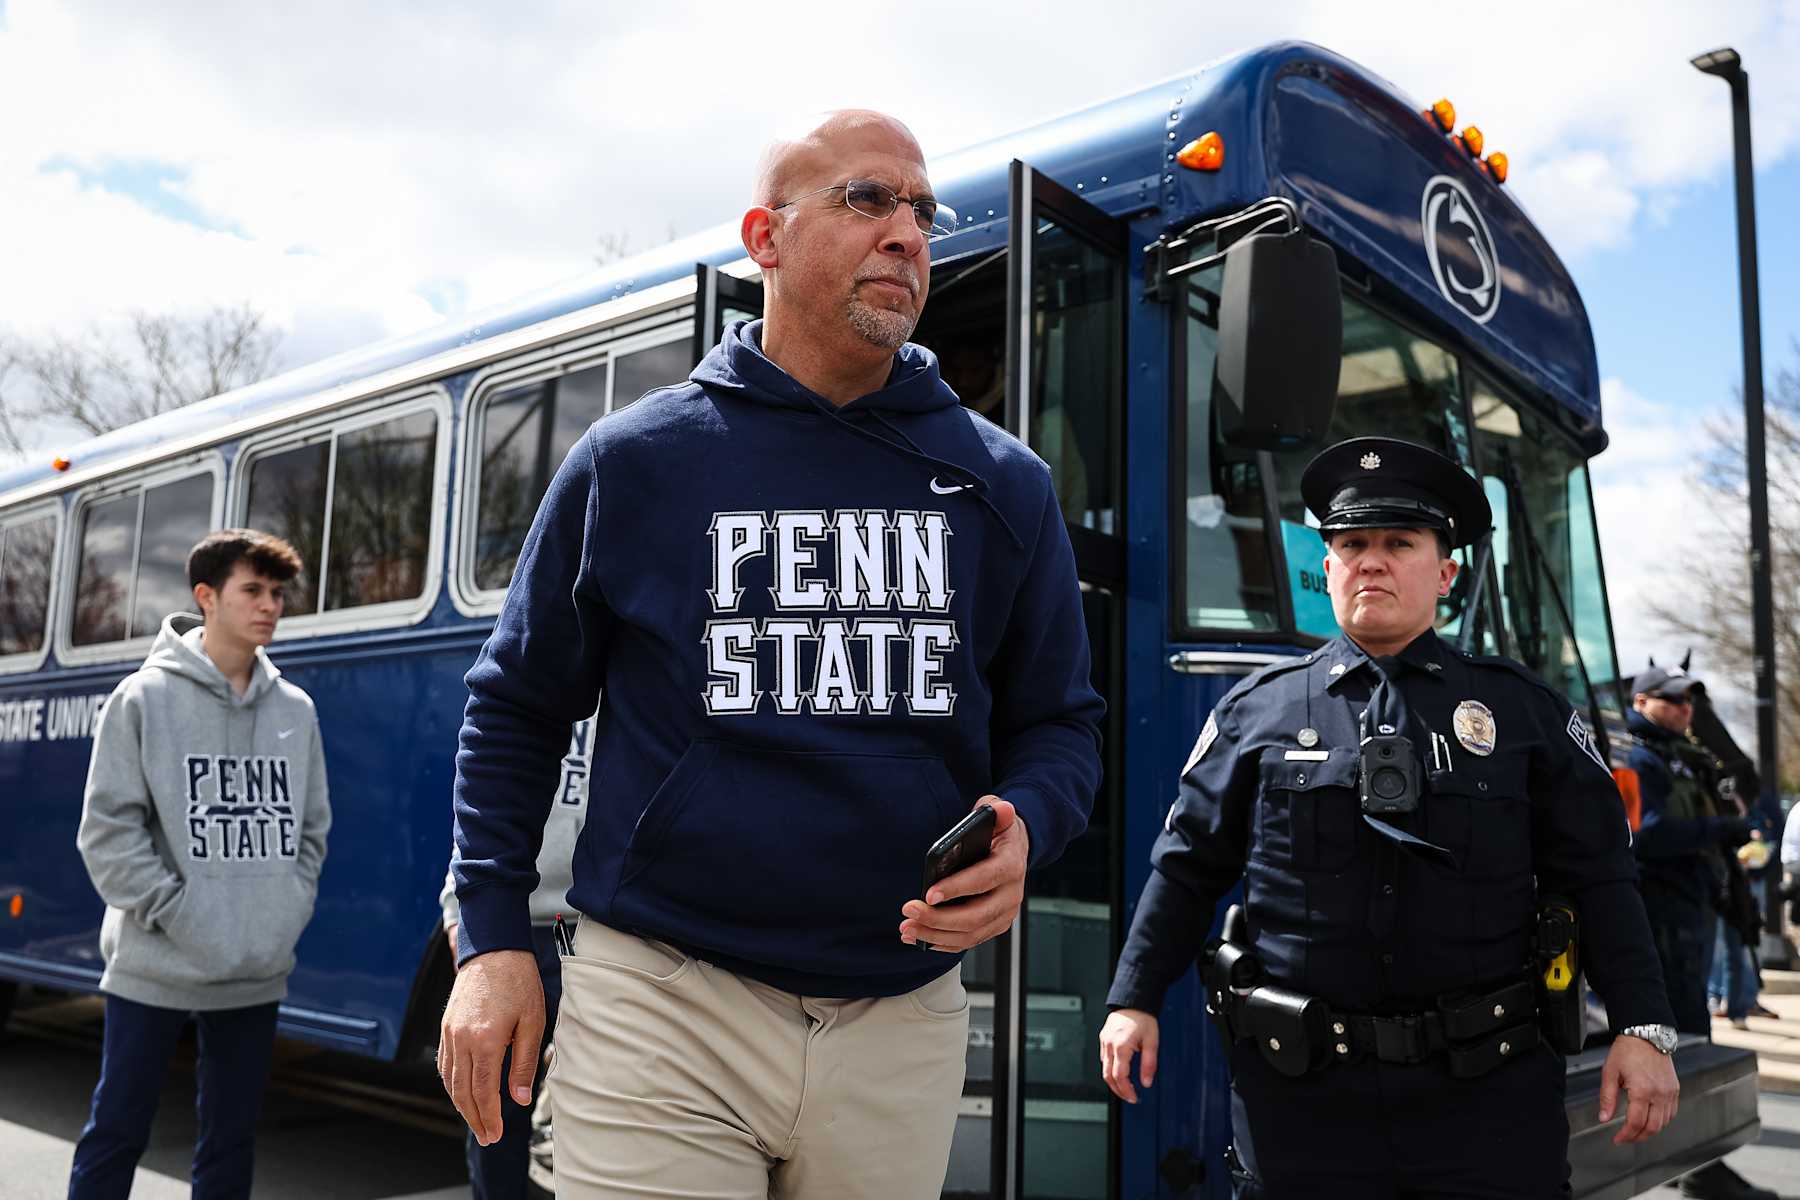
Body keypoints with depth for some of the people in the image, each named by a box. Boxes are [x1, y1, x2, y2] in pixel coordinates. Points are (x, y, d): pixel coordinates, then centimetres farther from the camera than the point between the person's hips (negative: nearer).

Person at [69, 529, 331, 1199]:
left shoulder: (296, 710, 7)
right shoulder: (144, 698, -4)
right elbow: (107, 828, -7)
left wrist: (291, 908, 1)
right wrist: (176, 911, -13)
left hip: (258, 973, 4)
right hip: (154, 971, -3)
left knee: (232, 1143, 12)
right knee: (114, 1136, 5)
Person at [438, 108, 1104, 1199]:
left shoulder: (1005, 484, 5)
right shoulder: (637, 459, 0)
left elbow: (1058, 721, 11)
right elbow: (519, 706, 8)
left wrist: (1025, 831, -11)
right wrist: (494, 938, 0)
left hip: (903, 1020, 3)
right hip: (662, 1010, -2)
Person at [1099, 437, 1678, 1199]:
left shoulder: (1522, 708, 6)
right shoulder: (1257, 709, 5)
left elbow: (1598, 878, 6)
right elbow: (1188, 867, 8)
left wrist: (1641, 1026, -1)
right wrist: (1133, 1000, 3)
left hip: (1486, 1093, 1)